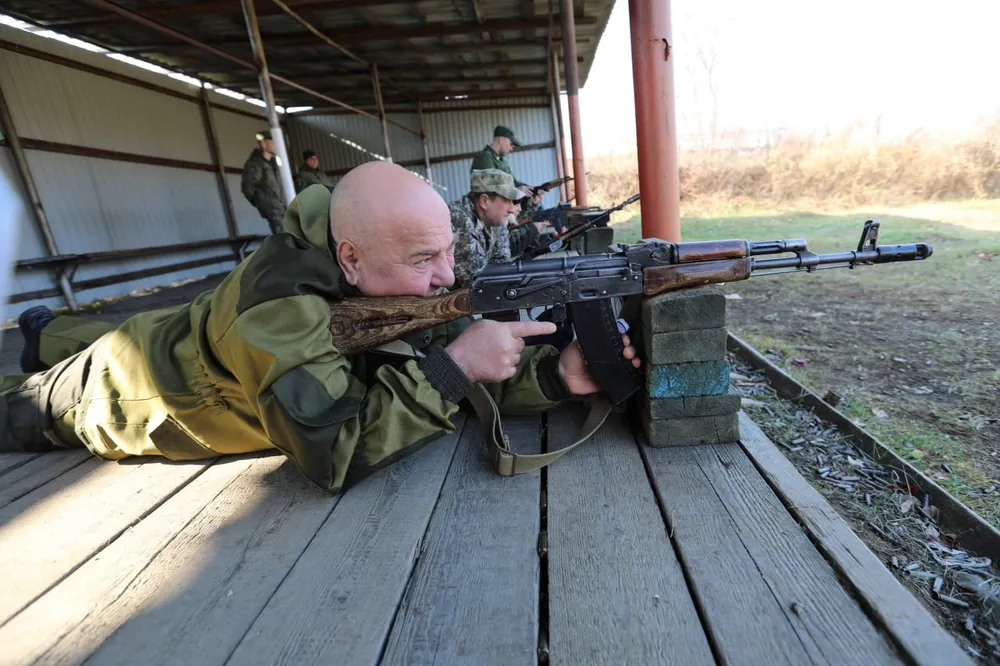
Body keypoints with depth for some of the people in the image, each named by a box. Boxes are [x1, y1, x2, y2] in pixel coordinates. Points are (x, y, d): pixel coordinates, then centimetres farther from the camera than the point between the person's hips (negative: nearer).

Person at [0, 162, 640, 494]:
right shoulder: (282, 308, -45)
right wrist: (453, 367, -49)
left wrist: (556, 374, -37)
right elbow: (336, 455, -46)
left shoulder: (400, 286, -25)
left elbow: (454, 366, -21)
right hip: (125, 391, -6)